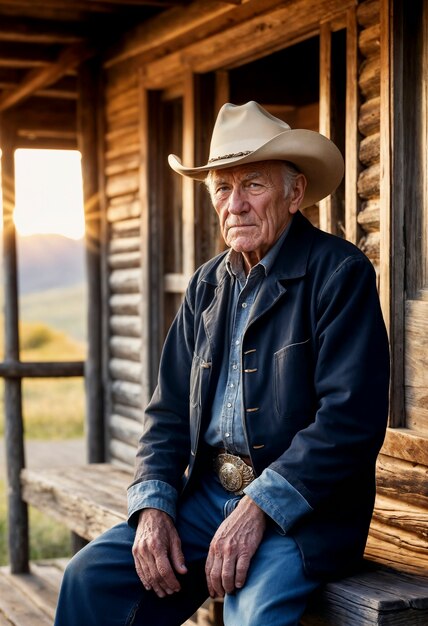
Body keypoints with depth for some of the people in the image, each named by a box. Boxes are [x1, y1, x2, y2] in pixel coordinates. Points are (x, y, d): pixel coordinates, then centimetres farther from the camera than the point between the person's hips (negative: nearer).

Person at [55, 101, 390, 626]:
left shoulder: (340, 273, -7)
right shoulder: (208, 285, 14)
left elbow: (352, 420, -16)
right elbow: (169, 410, 14)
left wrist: (259, 508, -21)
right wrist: (153, 506, -3)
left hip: (303, 509, -6)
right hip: (206, 495, 6)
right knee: (92, 575, -8)